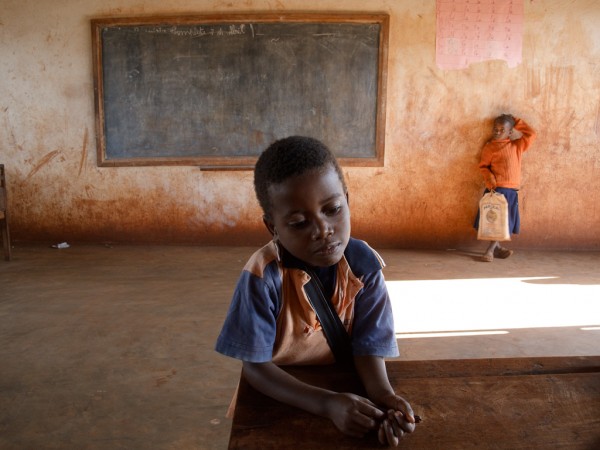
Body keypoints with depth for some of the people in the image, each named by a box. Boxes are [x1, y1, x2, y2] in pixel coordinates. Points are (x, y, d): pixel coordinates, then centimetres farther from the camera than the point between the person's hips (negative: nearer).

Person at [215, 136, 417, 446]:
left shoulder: (364, 263, -15)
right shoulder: (263, 276, -23)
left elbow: (367, 343, -9)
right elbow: (255, 366, -19)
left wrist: (382, 394, -27)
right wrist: (327, 404, -29)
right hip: (275, 395, -2)